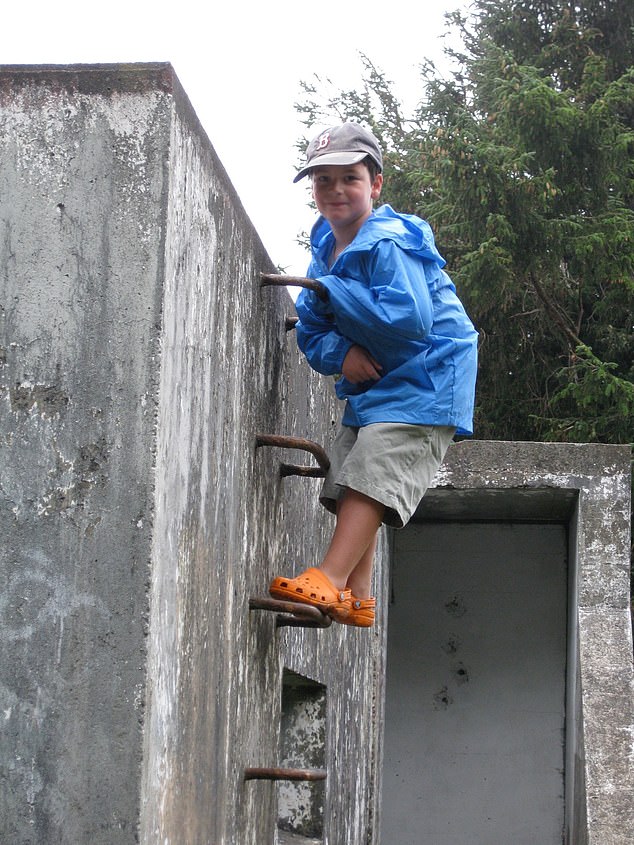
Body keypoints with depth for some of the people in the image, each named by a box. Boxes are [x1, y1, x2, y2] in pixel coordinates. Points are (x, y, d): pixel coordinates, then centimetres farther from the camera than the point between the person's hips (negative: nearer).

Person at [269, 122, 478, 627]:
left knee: (370, 476, -21)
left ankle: (331, 581, -29)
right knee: (350, 485, 4)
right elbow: (310, 332, 9)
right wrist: (339, 353, -15)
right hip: (370, 381, 9)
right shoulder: (327, 253, 9)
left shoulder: (390, 244, -18)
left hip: (423, 382, -9)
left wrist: (331, 291, -24)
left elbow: (409, 319, -32)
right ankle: (357, 599, 5)